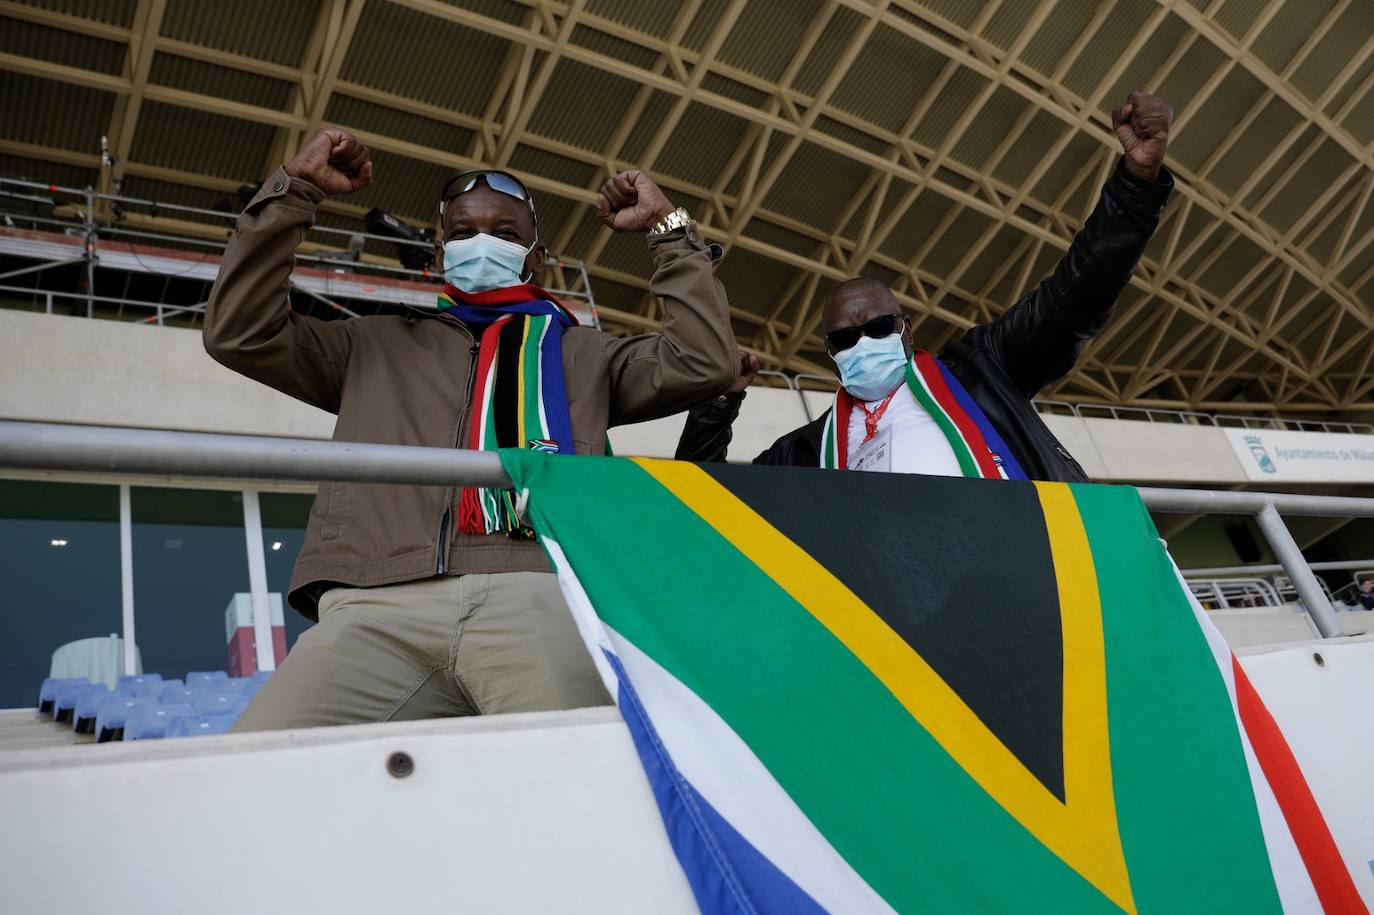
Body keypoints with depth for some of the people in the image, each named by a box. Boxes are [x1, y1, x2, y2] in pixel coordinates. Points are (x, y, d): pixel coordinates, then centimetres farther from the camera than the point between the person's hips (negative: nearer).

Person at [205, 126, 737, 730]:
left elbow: (702, 362, 18)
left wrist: (667, 228, 22)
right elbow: (240, 333, 24)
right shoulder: (378, 346, 32)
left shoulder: (582, 353, 30)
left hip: (537, 597, -1)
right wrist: (295, 191, 23)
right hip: (379, 606, 2)